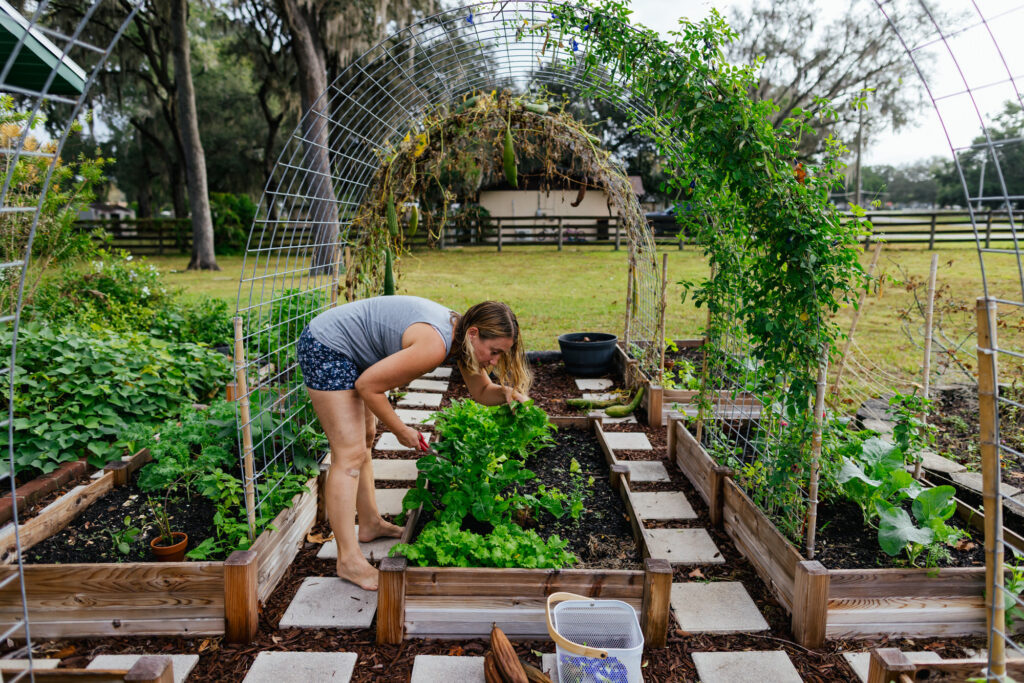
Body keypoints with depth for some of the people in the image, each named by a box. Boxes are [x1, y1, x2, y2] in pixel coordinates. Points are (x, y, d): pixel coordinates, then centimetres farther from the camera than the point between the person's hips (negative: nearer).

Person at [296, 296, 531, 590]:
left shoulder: (462, 335, -3)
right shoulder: (434, 345, -31)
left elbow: (481, 391, 9)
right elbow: (368, 385, -24)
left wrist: (505, 392, -13)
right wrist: (401, 430, -13)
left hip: (342, 350, 10)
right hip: (324, 348, -10)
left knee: (365, 439, 19)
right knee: (350, 453, -11)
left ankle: (370, 524, 34)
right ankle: (349, 560, -4)